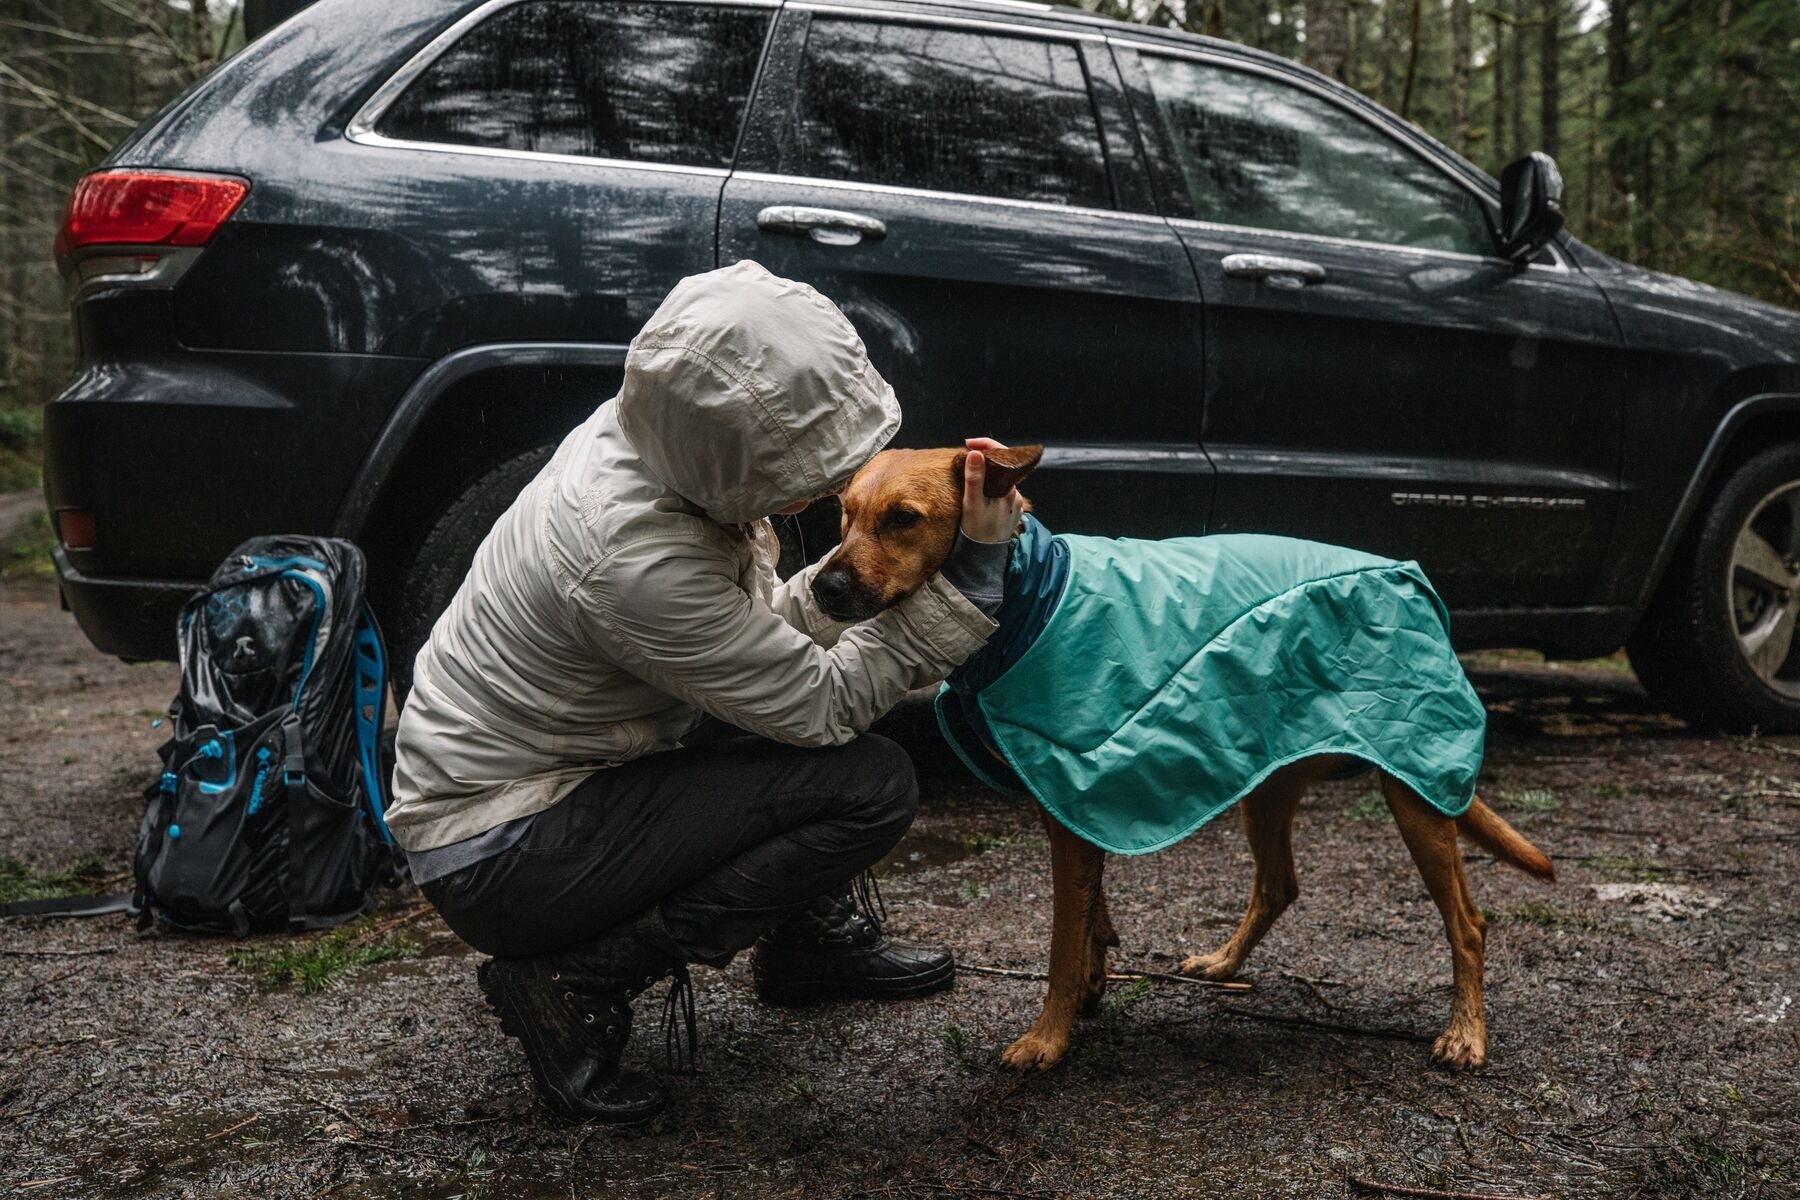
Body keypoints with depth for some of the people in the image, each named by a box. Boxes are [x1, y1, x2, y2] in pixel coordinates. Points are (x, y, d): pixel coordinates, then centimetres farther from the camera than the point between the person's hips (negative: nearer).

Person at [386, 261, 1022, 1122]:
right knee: (871, 785, -18)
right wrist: (971, 566, -21)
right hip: (494, 860, -9)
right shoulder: (633, 557, -33)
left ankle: (814, 938, 22)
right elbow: (825, 705, -21)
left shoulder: (645, 437, -8)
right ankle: (579, 981, -8)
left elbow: (771, 630, 3)